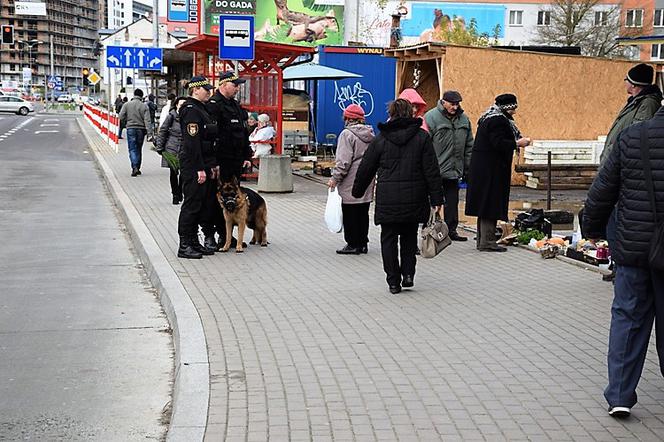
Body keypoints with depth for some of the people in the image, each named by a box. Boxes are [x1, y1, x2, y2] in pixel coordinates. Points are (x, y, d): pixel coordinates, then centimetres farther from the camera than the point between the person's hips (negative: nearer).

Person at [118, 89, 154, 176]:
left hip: (130, 129, -1)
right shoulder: (144, 106, -3)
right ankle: (137, 168, 20)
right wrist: (149, 133, -11)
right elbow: (147, 121, -9)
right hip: (141, 129, 1)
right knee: (138, 149, 14)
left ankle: (134, 167, -19)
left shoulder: (127, 105, -2)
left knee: (132, 149, -1)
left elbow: (121, 117, -5)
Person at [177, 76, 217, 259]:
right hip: (192, 166, -10)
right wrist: (200, 169, -22)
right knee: (192, 204, -6)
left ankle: (194, 242, 20)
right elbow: (192, 142, -20)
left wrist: (211, 165, 17)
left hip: (202, 164, 10)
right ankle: (184, 246, -1)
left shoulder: (201, 108, 18)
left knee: (201, 204, 13)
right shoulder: (191, 110, -14)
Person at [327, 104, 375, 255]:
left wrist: (335, 178, -11)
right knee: (363, 213, 12)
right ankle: (362, 243, 18)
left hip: (351, 183, -7)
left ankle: (353, 244, 3)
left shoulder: (347, 134, -13)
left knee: (350, 215, 0)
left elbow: (344, 160, -17)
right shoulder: (370, 134, 11)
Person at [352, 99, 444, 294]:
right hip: (414, 198, 1)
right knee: (409, 237, 18)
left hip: (387, 199, -1)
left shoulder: (380, 139, 0)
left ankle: (393, 281, 7)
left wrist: (357, 192, 21)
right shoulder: (422, 137, -1)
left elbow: (365, 169, 7)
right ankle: (408, 274, 10)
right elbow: (431, 171, -2)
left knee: (389, 238, 8)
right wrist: (436, 198, 2)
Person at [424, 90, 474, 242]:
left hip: (454, 171, 6)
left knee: (452, 201, 11)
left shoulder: (463, 119, 10)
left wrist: (467, 169, 12)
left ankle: (451, 230, 20)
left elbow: (468, 146, 16)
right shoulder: (431, 117, -9)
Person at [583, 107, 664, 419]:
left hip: (632, 248, 1)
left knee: (627, 317, 9)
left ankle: (620, 395, 6)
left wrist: (592, 228, 16)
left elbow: (602, 190, 1)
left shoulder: (630, 137, -5)